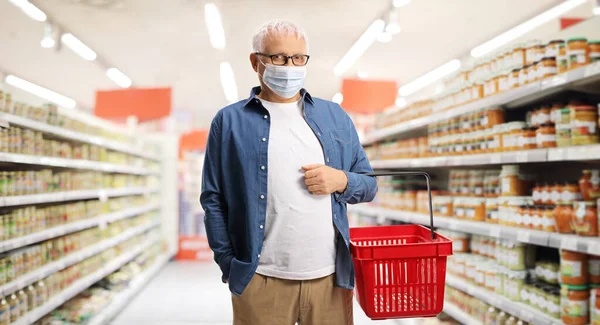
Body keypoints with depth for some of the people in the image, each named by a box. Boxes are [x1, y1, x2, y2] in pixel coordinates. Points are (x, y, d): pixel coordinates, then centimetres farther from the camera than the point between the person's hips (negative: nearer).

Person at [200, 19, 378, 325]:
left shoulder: (334, 116, 10)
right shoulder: (229, 121, 3)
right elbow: (213, 199, 3)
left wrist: (341, 181, -7)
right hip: (259, 278, -2)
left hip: (331, 275, 3)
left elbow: (369, 184, 13)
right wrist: (230, 264, -3)